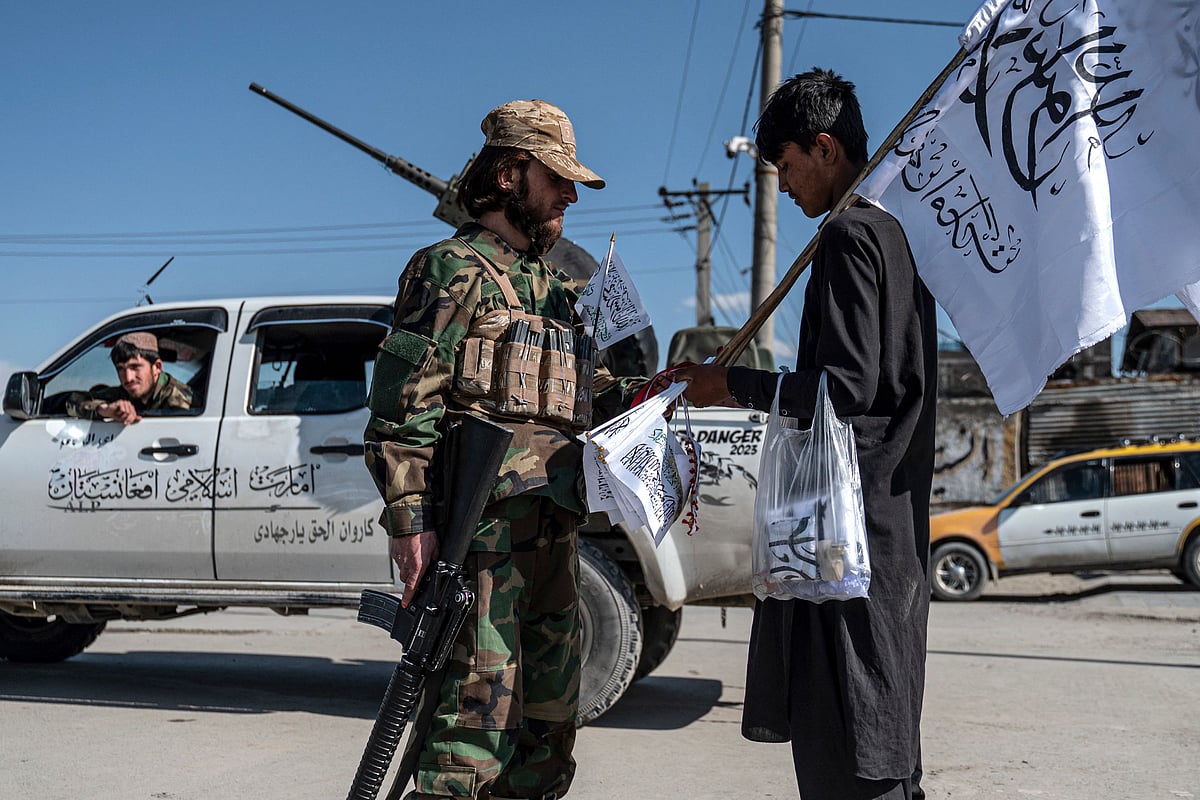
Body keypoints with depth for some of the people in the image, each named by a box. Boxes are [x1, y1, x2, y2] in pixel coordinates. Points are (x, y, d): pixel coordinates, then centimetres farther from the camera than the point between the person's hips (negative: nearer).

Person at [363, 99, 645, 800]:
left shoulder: (554, 287, 23)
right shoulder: (453, 269, -3)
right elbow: (403, 407, -11)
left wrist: (629, 395, 10)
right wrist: (411, 519, -19)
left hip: (554, 524, 9)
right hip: (483, 521, -9)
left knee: (551, 708, 13)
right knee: (480, 694, -12)